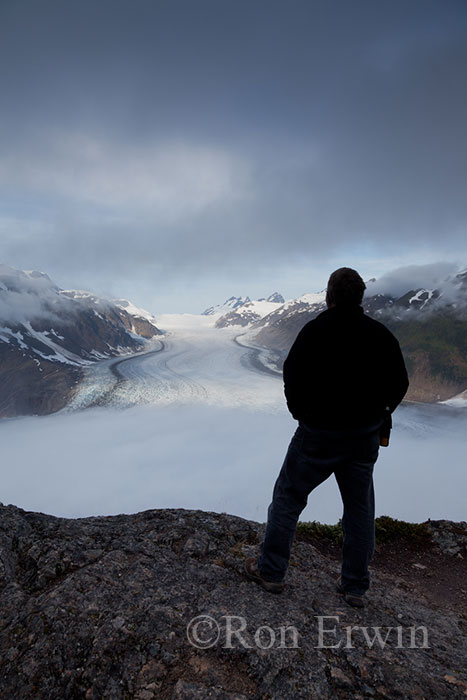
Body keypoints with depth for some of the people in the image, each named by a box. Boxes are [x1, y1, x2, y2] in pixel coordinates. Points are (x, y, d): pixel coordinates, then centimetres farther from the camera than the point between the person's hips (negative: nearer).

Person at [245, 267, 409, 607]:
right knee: (360, 507, 17)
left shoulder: (315, 330, -13)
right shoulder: (381, 334, 0)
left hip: (318, 434, -4)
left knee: (288, 497, 11)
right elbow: (399, 383, 5)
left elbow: (293, 376, -14)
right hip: (365, 436, 5)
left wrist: (301, 412, 2)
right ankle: (356, 586, 27)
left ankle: (271, 570, 22)